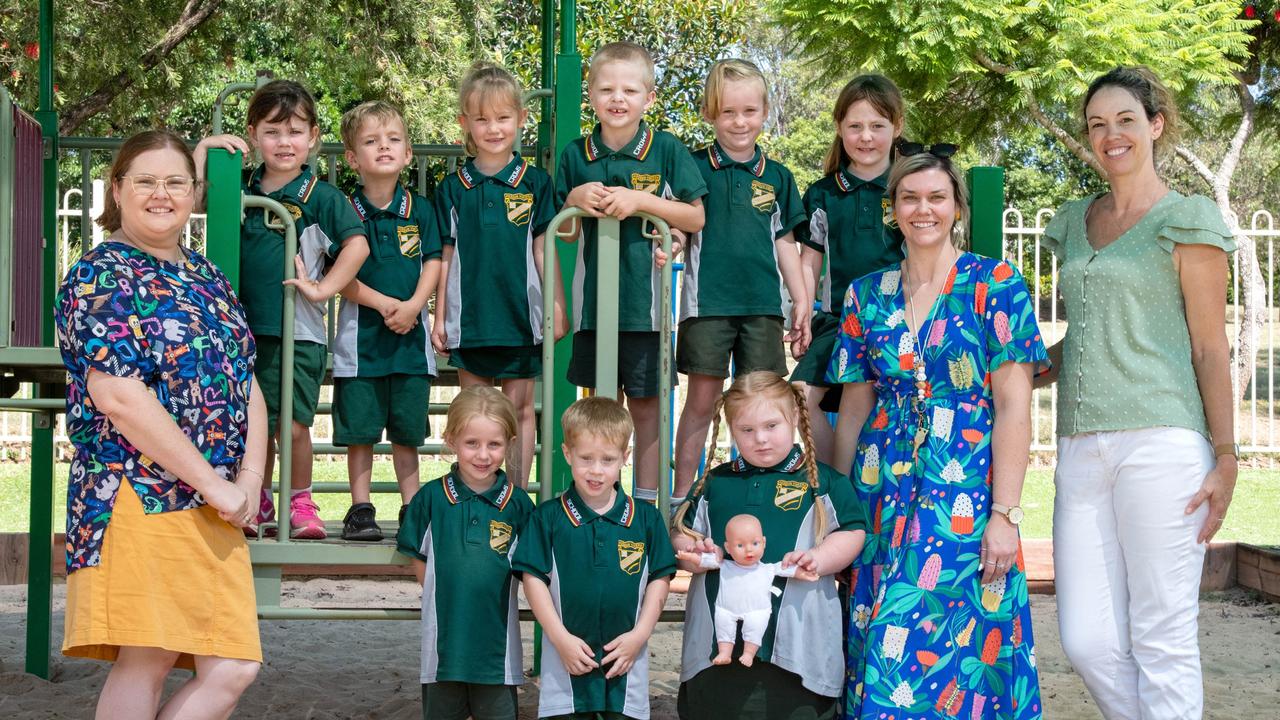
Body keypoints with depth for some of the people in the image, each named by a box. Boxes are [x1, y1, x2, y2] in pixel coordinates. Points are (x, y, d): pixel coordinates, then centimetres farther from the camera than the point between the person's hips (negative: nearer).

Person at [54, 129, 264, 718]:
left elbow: (247, 385, 17)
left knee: (233, 669, -1)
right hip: (139, 500, -7)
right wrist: (217, 486, -15)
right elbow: (118, 397, -15)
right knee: (145, 660, -8)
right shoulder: (99, 277, -4)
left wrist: (249, 478, -2)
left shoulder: (205, 278, 19)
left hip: (214, 512, 7)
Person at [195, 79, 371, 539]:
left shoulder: (321, 197, -4)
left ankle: (300, 503, 14)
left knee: (292, 425, -5)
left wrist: (321, 289, -13)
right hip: (246, 327, 4)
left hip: (297, 332, -4)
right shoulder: (244, 191, 9)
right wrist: (204, 148, 5)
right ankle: (258, 504, 26)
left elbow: (357, 246, -11)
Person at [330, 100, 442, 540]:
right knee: (360, 427, 1)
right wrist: (383, 303, -16)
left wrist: (412, 305, -14)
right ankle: (360, 509, 10)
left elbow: (433, 264, 2)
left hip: (409, 334, 2)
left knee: (407, 428, 8)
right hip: (361, 333, -2)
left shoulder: (420, 210, 5)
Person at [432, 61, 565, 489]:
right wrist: (439, 317, 5)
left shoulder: (535, 183, 2)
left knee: (520, 409, 5)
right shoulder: (453, 188, 5)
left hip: (520, 313, -1)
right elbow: (446, 256, 7)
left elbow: (543, 249, 3)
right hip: (470, 317, 1)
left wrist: (557, 307, -1)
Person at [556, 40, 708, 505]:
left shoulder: (666, 150, -3)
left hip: (647, 299, -3)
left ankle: (646, 504, 14)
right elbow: (566, 233, 13)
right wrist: (575, 201, -8)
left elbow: (696, 219, -3)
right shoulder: (576, 155, 6)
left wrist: (641, 201, -15)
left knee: (646, 406, 5)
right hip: (592, 297, 3)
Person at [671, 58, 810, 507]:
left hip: (763, 305, 3)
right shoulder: (695, 168, 1)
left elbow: (784, 243, 15)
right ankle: (680, 497, 9)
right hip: (708, 302, -3)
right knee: (701, 402, 1)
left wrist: (802, 302, 13)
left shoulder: (776, 176, 11)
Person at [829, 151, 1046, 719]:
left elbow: (1014, 406, -6)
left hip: (966, 487, -4)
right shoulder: (867, 295, 10)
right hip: (882, 489, 4)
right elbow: (854, 408, 12)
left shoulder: (995, 285, -2)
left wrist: (1004, 514, -13)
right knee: (874, 647, 4)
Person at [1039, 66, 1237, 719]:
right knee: (1086, 642, -1)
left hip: (1160, 441, -5)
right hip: (1081, 446, 6)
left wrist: (1225, 458, -6)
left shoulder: (1185, 220, 3)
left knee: (1161, 640, -4)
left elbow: (1210, 347, -1)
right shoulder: (1075, 223, 19)